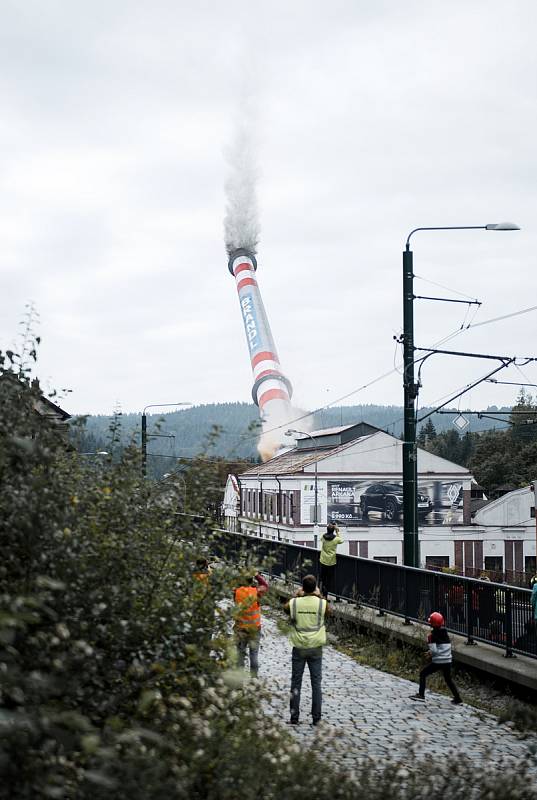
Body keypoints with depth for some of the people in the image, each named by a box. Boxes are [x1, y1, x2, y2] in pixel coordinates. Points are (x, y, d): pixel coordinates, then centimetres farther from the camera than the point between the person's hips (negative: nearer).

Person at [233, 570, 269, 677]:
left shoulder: (237, 592, -11)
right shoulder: (256, 592, -14)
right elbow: (265, 586, 3)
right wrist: (256, 575, 6)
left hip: (240, 628, 1)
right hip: (254, 628, -1)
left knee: (240, 652, 12)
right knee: (254, 653, 8)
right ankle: (254, 675, 11)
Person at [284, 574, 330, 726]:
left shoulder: (294, 603, -10)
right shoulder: (321, 603, -10)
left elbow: (285, 608, 14)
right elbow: (328, 611, 14)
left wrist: (296, 595, 20)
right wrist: (320, 596, 21)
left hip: (299, 649, 0)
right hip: (315, 648, 0)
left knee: (296, 683, 8)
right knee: (316, 683, 7)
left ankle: (294, 717, 10)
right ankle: (316, 717, 7)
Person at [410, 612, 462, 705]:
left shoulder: (433, 635, -15)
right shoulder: (445, 633, 6)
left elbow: (434, 651, -20)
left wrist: (429, 643, -5)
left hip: (438, 662, -6)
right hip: (448, 661, 6)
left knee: (423, 674, 9)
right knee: (448, 679, 23)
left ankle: (421, 694, 4)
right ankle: (457, 698, 21)